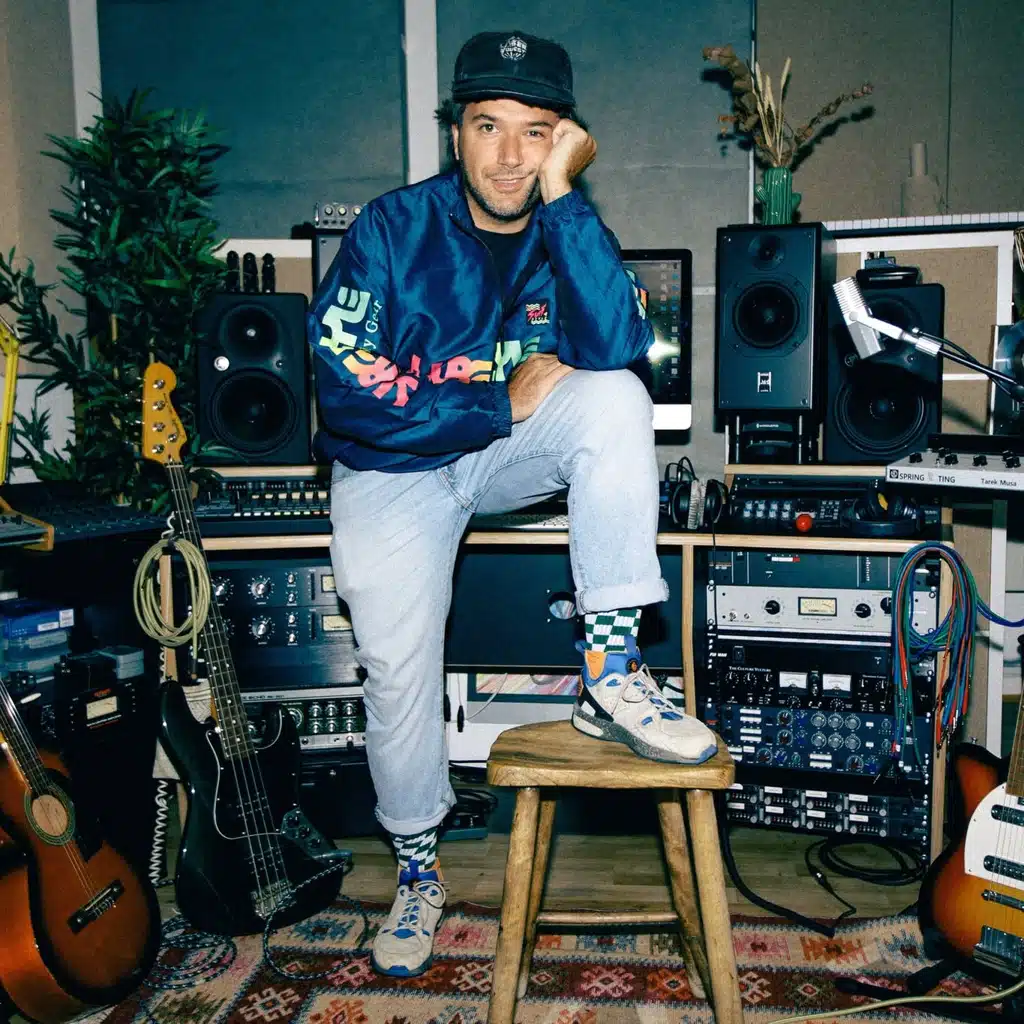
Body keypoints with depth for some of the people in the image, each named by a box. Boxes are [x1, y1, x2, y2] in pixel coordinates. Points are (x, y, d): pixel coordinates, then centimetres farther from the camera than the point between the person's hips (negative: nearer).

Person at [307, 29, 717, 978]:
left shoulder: (568, 232, -4)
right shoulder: (393, 228, -10)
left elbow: (616, 348, -24)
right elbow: (345, 391, -18)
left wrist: (561, 195, -26)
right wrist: (503, 404, -18)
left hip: (513, 453, 2)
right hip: (395, 465, -1)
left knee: (617, 398, -26)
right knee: (399, 663, -13)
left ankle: (610, 675, -23)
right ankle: (417, 866, 15)